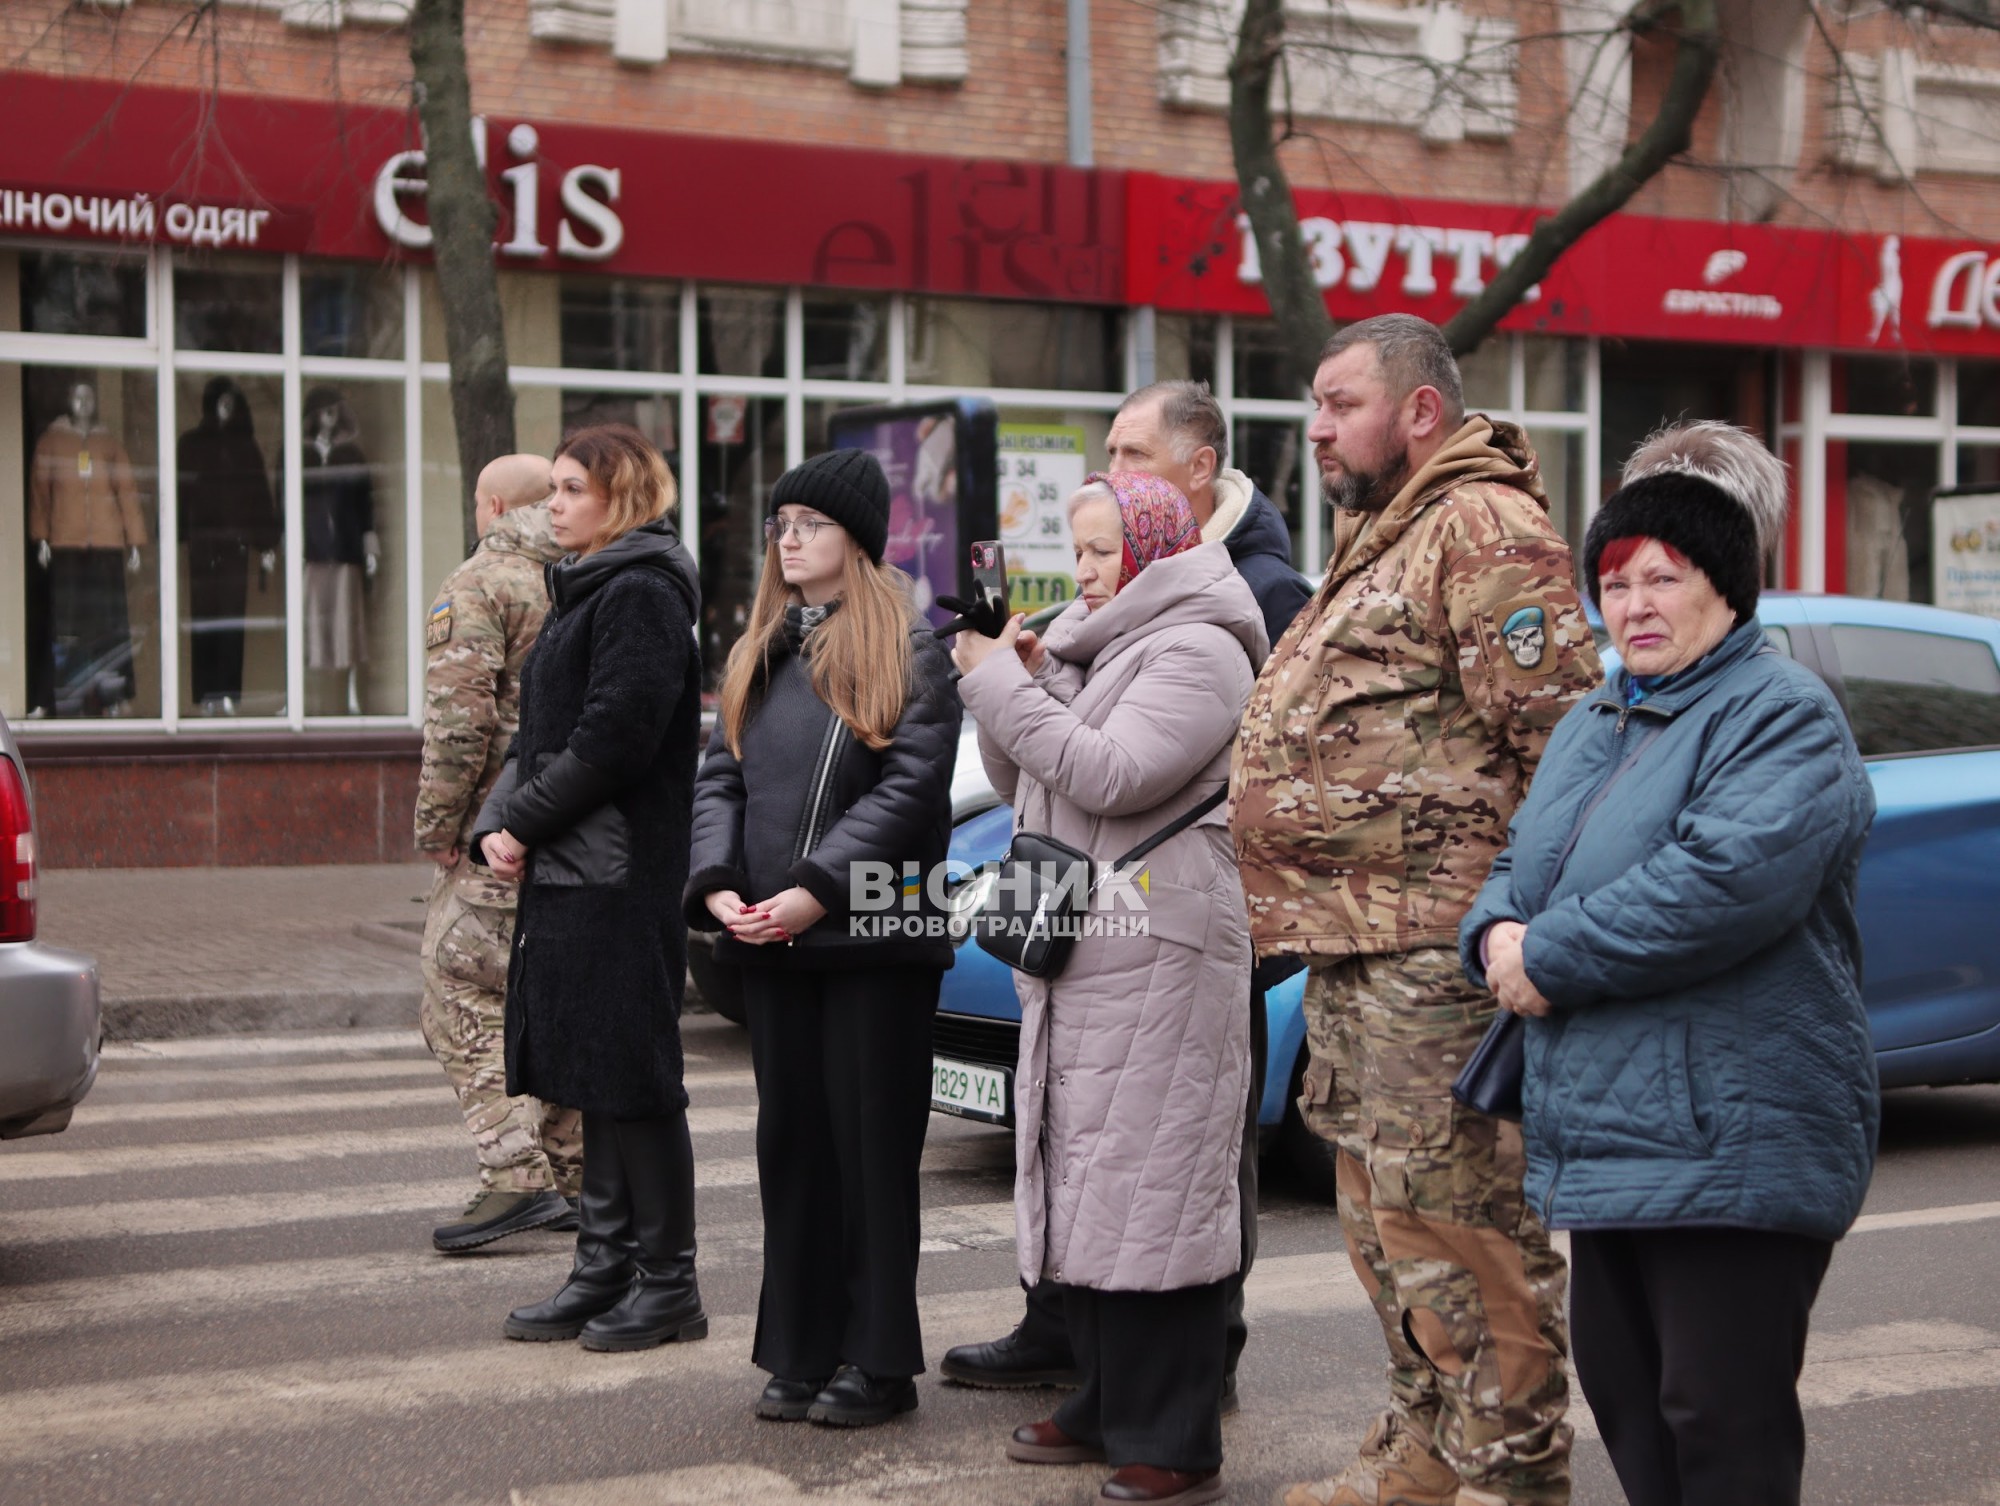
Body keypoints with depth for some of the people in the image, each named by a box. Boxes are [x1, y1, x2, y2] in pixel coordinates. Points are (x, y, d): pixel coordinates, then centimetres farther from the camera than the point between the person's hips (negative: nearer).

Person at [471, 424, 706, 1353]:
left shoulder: (642, 595, -12)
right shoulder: (583, 591, 19)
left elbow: (612, 742, -20)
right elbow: (539, 733, 17)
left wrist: (525, 822, -12)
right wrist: (497, 824, 2)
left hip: (621, 881, -10)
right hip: (566, 875, 10)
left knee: (632, 1078, -3)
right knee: (589, 1080, 13)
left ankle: (668, 1284, 5)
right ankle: (605, 1271, 20)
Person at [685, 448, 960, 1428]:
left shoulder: (908, 647, -3)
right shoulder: (758, 651, 16)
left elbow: (911, 785, -13)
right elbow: (722, 776, 11)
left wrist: (818, 889, -20)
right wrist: (718, 884, -7)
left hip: (872, 938, -6)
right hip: (770, 943, 6)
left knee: (872, 1143, 0)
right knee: (791, 1141, 10)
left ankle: (878, 1361, 8)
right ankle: (800, 1353, 18)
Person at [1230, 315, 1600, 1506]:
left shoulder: (1485, 530, -11)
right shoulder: (1378, 542, 24)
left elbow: (1560, 725, -19)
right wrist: (1309, 912, 24)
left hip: (1431, 951, -11)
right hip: (1353, 948, 11)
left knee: (1455, 1221, -8)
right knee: (1387, 1217, 17)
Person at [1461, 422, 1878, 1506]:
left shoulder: (1782, 714, -10)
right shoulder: (1592, 725, 19)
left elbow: (1729, 879, -26)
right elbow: (1517, 867, 21)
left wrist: (1551, 958, -19)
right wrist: (1496, 935, -4)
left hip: (1729, 1153, -9)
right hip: (1603, 1136, 9)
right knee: (1623, 1395, 16)